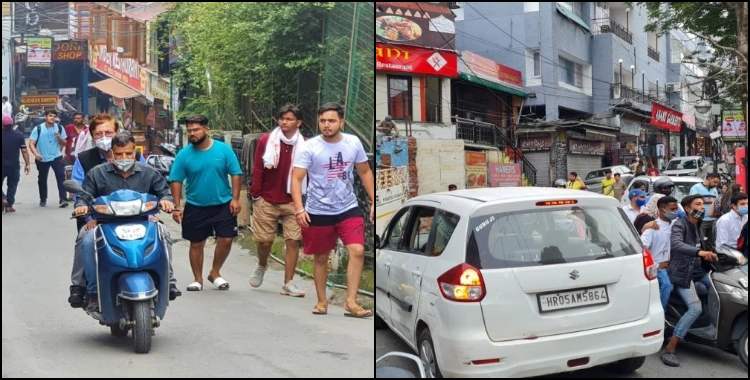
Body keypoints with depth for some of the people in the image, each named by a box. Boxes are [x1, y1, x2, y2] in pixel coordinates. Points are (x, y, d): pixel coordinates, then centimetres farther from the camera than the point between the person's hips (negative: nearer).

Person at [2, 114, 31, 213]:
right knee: (12, 185, 10)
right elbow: (24, 151, -6)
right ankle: (9, 205, 9)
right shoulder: (19, 135, -5)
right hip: (14, 165, 1)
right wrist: (27, 164, -1)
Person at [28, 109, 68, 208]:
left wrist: (59, 138, -12)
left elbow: (64, 143, 10)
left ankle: (63, 200, -16)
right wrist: (36, 154, -23)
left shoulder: (59, 128, 3)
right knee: (42, 179, 12)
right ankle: (43, 200, 28)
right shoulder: (38, 129, -3)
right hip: (42, 159, 0)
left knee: (61, 177, -14)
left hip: (56, 157, 0)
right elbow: (31, 143, -6)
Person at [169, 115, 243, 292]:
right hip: (195, 207, 0)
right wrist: (177, 207, -7)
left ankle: (215, 273, 21)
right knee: (196, 244, 8)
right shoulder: (184, 154, -4)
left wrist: (235, 199, -9)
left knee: (226, 240, -2)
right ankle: (198, 279, 24)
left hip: (223, 204, 0)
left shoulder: (224, 149, -5)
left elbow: (236, 174, -3)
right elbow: (176, 181, -2)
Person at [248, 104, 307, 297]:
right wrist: (255, 194, -2)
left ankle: (288, 284, 3)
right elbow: (257, 169, 0)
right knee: (264, 240, 8)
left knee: (293, 241, -5)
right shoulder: (266, 140, -2)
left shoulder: (303, 145, 0)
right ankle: (261, 266, 39)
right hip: (267, 201, 0)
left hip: (292, 202, 0)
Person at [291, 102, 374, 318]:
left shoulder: (354, 143, -1)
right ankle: (322, 301, 28)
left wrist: (374, 201, 6)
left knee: (357, 251, -14)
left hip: (348, 209, 2)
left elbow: (365, 172, 10)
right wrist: (299, 209, -26)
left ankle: (351, 302, -5)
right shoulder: (309, 147, -11)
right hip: (318, 212, -1)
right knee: (321, 258, 10)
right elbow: (296, 179, -14)